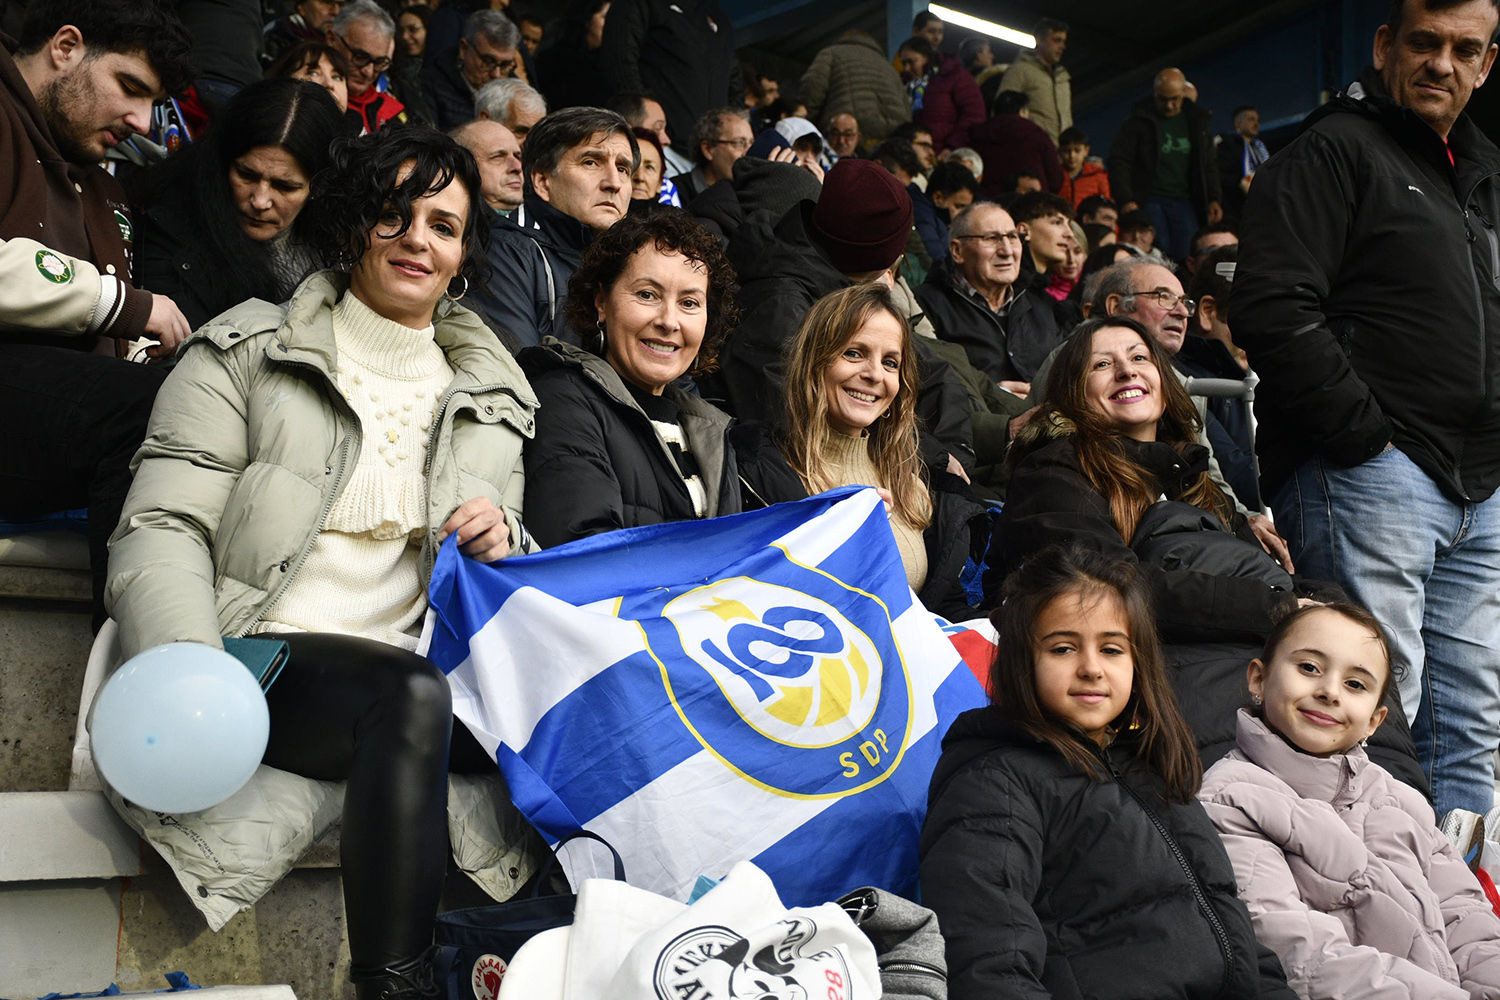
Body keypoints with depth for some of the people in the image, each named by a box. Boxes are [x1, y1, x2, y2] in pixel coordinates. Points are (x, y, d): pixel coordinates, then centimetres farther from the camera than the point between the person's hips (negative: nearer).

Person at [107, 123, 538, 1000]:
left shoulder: (490, 396, 21)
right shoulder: (250, 352, 8)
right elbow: (162, 527, -2)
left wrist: (504, 542, -3)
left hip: (416, 676, 4)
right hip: (262, 658, -3)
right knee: (413, 694, -36)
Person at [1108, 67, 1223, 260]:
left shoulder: (1196, 121, 15)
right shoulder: (1139, 120, 3)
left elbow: (1208, 164, 21)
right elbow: (1118, 162, -1)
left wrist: (1213, 199, 8)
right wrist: (1125, 200, -14)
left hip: (1184, 201, 3)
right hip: (1149, 200, -3)